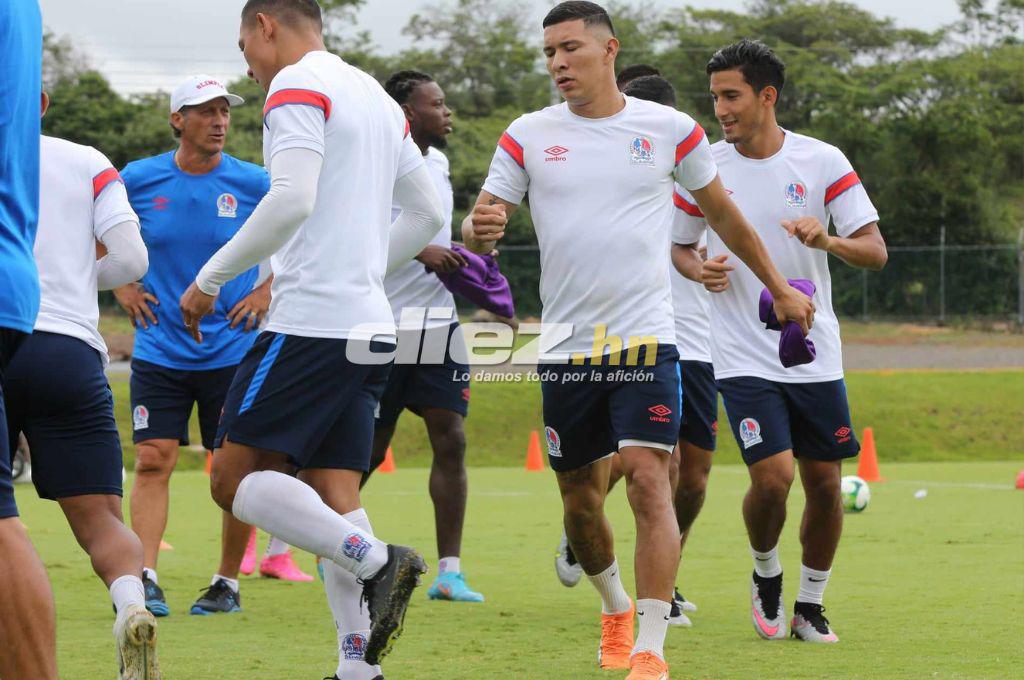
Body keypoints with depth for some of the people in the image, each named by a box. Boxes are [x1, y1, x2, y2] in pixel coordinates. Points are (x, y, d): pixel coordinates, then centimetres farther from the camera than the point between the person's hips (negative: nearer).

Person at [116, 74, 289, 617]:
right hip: (159, 350, 0)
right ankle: (145, 580, -11)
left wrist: (269, 290, 1)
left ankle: (228, 583, 14)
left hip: (232, 349, 0)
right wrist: (120, 284, 6)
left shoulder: (253, 184, -4)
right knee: (153, 460, -8)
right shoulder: (138, 179, -1)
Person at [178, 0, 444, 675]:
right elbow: (427, 214, 24)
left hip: (310, 322, -8)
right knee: (334, 496, 5)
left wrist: (210, 278, -11)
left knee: (236, 478, -5)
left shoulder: (297, 84, -6)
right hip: (370, 324, 9)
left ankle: (375, 561, -20)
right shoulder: (376, 96, 20)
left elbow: (292, 200, -19)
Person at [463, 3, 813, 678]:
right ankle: (615, 607, 39)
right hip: (566, 347, 2)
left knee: (649, 481, -16)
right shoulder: (528, 136, 4)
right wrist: (481, 230, -23)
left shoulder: (669, 129, 2)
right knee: (580, 498, 11)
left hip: (646, 340, -2)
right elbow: (478, 228, 1)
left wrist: (779, 287, 21)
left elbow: (724, 212, 15)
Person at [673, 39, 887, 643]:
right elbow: (678, 244, 14)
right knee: (773, 476, -16)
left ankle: (810, 606, 22)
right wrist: (700, 270, -9)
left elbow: (875, 252, -6)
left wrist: (827, 239, -27)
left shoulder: (823, 161, -4)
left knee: (825, 484, 3)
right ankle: (766, 574, 14)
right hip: (743, 358, -1)